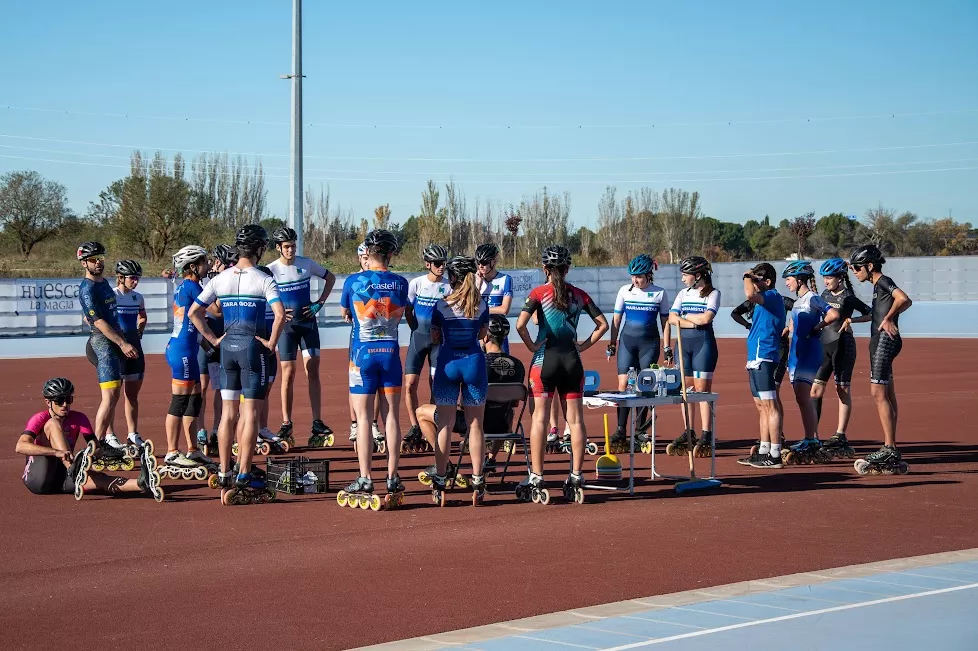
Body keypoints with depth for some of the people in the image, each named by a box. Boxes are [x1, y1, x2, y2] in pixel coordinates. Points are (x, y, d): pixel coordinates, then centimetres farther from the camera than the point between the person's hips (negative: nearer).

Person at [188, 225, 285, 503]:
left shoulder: (220, 279, 5)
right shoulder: (262, 279, -9)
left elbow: (193, 312, 7)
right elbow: (280, 313, -22)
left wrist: (213, 339, 10)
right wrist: (271, 343, -11)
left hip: (227, 345, 5)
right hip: (253, 345, -5)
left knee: (228, 413, 10)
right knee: (250, 412, -1)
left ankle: (224, 474, 12)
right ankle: (244, 476, -2)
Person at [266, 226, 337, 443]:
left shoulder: (306, 264, 0)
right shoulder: (271, 269, -6)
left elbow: (330, 277, 14)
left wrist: (319, 303, 4)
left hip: (308, 322, 2)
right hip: (286, 325, -2)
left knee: (313, 372, -2)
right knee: (288, 374, -2)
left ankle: (317, 422, -1)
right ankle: (286, 423, 3)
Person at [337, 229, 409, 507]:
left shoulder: (354, 281, -6)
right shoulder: (400, 283, -1)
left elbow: (344, 313, 10)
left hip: (363, 352, -2)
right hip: (391, 351, 2)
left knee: (363, 418, 0)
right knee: (391, 416, 7)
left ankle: (365, 482, -2)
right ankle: (393, 480, 9)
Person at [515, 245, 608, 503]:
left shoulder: (539, 293, -5)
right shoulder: (579, 295, 5)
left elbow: (520, 324, -18)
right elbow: (603, 324, 5)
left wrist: (532, 346, -5)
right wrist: (584, 345, 7)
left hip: (545, 359, -3)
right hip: (572, 360, 3)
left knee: (539, 419, 1)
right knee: (575, 420, 7)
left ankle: (536, 480, -2)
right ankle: (576, 479, 6)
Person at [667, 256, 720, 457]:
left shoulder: (713, 293, -2)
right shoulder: (683, 293, 14)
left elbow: (706, 318, -16)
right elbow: (672, 318, 3)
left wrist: (684, 316, -3)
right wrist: (692, 323, -12)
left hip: (704, 343, -5)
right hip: (684, 343, 5)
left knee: (702, 389, -7)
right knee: (685, 390, 5)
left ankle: (707, 438, -4)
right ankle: (688, 434, 13)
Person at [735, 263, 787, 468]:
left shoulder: (773, 296, -11)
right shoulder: (764, 299, 20)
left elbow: (750, 294, -32)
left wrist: (747, 277, -12)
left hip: (763, 358, -11)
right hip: (756, 359, 11)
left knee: (769, 406, -10)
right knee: (761, 406, 14)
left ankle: (775, 455, -10)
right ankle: (763, 451, 20)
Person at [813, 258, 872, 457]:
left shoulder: (848, 298, -9)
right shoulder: (825, 295, 11)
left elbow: (871, 313, -13)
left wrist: (851, 320, -25)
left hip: (843, 345, -7)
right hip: (824, 344, 7)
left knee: (842, 389, -2)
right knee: (816, 388, 3)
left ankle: (840, 436, 1)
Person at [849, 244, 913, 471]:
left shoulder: (883, 282, -10)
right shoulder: (878, 285, 19)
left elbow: (903, 299, -29)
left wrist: (888, 318, -19)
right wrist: (852, 320, 40)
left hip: (885, 340, -10)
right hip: (880, 342, 10)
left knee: (879, 394, -13)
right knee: (887, 396, 9)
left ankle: (890, 449, -16)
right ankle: (891, 450, 12)